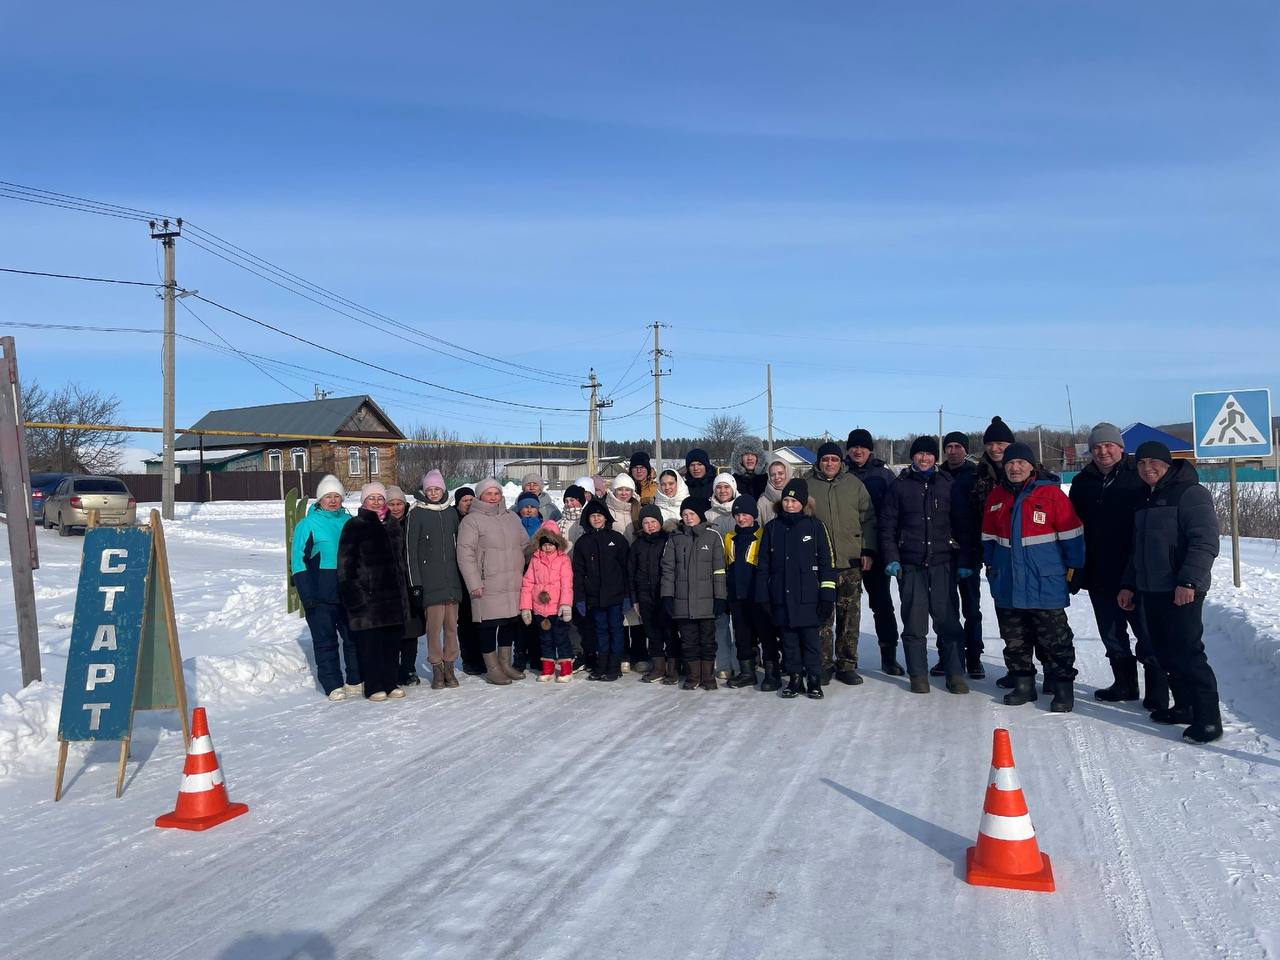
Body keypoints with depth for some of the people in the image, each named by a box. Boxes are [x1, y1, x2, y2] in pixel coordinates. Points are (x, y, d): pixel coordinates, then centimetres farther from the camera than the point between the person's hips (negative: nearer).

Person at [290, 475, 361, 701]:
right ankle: (333, 686, 8)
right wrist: (306, 594, -11)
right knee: (325, 640, 0)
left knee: (354, 637, 10)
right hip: (321, 595, -4)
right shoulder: (307, 524, -2)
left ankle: (355, 680, 23)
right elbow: (298, 560, -4)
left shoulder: (349, 521, 10)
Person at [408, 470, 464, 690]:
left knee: (452, 625, 5)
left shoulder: (451, 512, 12)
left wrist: (462, 576, 14)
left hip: (452, 577, 4)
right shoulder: (417, 513, 0)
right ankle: (437, 668, 5)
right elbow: (411, 549, -3)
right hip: (430, 579, -4)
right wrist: (415, 581, -8)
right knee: (434, 625, -7)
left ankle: (449, 667, 14)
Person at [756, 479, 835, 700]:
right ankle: (794, 679, 19)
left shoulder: (814, 526, 0)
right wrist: (762, 597, 5)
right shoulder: (772, 528, 8)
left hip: (808, 596, -3)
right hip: (781, 597, 3)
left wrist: (827, 596, -6)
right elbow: (763, 565, 10)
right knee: (788, 639, 8)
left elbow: (827, 562, -1)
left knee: (810, 638, 2)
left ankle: (814, 680, 14)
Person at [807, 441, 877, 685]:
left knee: (850, 616, 5)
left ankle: (847, 665, 15)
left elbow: (868, 519, 9)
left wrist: (868, 550, 2)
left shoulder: (854, 484, 7)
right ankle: (823, 665, 10)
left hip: (851, 562, 1)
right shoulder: (808, 486, 4)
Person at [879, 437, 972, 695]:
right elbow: (886, 526, 6)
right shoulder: (900, 486, 7)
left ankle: (955, 674, 7)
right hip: (910, 566, 0)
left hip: (941, 564, 0)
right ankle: (918, 675, 11)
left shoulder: (947, 485, 8)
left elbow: (963, 524, 8)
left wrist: (967, 560, 2)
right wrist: (891, 558, -4)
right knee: (914, 624, 3)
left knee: (948, 621, -2)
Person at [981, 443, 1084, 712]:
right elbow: (989, 537, 18)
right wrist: (991, 566, 17)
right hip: (1007, 586, 5)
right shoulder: (996, 497, 9)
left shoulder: (1050, 493, -6)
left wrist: (1072, 568, -4)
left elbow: (1071, 534, -4)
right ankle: (1022, 683, 23)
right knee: (1014, 640, 12)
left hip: (1046, 585, -5)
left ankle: (1062, 688, 9)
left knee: (1054, 639, 0)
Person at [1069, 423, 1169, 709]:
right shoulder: (1083, 482, 9)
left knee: (1147, 633, 1)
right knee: (1112, 634, 14)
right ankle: (1124, 684, 28)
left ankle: (1157, 691, 11)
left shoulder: (1139, 476, -4)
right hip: (1099, 575, 5)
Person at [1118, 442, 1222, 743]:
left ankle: (1208, 718, -4)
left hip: (1181, 592, -8)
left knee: (1188, 653, -9)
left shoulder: (1190, 493, -8)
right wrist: (1129, 585, 21)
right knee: (1164, 652, 12)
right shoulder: (1146, 500, 18)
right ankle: (1184, 707, 23)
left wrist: (1188, 581, -25)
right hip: (1150, 591, 8)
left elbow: (1205, 542, -17)